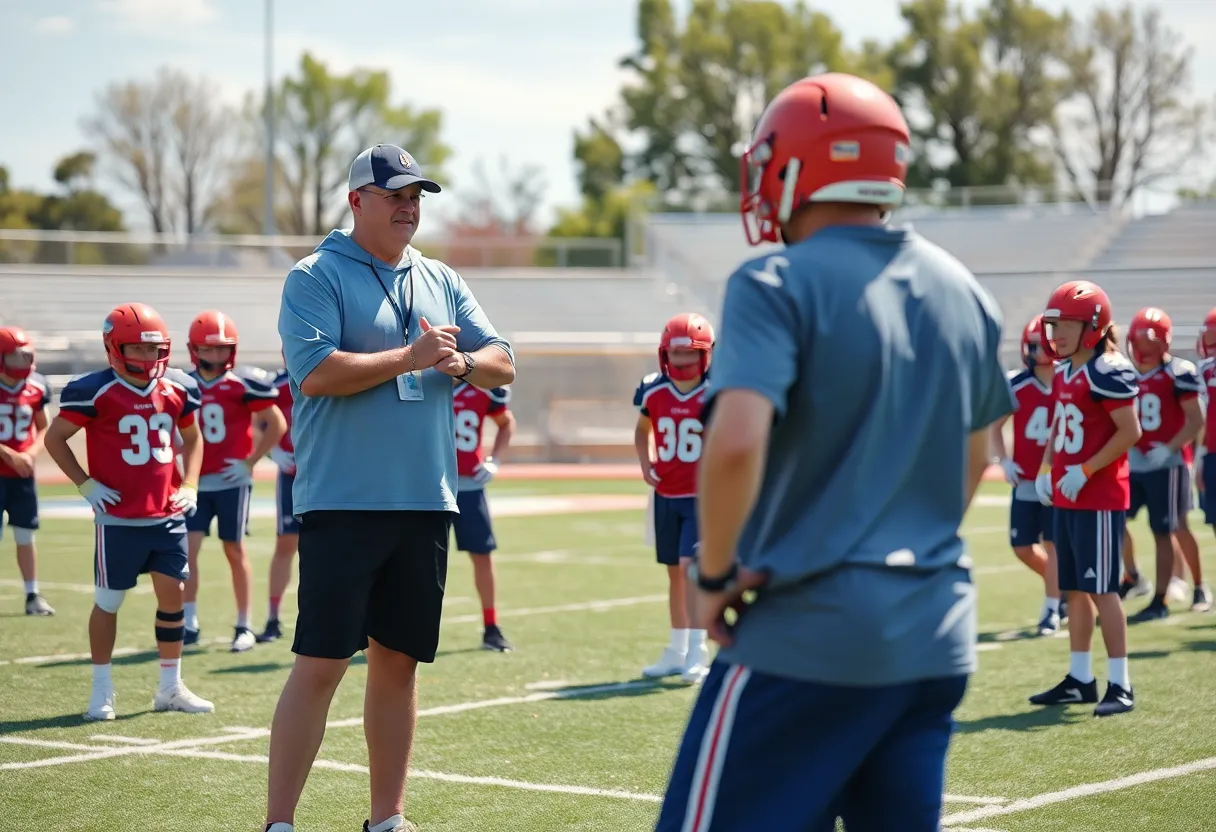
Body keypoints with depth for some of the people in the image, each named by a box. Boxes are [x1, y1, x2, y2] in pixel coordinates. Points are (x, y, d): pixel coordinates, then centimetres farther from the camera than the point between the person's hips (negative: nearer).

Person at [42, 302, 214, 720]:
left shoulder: (177, 389, 5)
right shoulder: (95, 391, -10)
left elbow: (192, 438, 21)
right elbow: (55, 438, -2)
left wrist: (189, 486, 9)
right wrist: (85, 484, -8)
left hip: (168, 514, 5)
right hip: (119, 518, -4)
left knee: (172, 594, 5)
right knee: (108, 602, 3)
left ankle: (171, 688, 17)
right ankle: (101, 691, 15)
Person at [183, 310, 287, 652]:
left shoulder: (244, 382, -7)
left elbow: (277, 424, -2)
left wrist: (250, 461, -6)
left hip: (232, 479, -3)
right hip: (197, 481, 3)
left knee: (235, 551, 4)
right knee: (187, 548, -5)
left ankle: (244, 626, 13)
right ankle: (189, 623, 1)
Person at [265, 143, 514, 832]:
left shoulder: (442, 283, 15)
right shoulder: (316, 279, -3)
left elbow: (502, 364, 13)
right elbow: (316, 373, -17)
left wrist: (460, 362, -9)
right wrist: (412, 357, -14)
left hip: (426, 503, 6)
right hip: (343, 503, -6)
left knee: (398, 661, 11)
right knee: (321, 664, -9)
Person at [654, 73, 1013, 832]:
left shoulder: (781, 286, -11)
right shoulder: (965, 294, 11)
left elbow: (736, 443, -24)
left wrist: (714, 574, -10)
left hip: (812, 634, -7)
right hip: (937, 634, 7)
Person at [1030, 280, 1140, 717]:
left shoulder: (1108, 371, -15)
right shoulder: (1064, 373, 12)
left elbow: (1130, 432, -18)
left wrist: (1085, 471, -19)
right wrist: (1045, 469, 6)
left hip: (1099, 498, -9)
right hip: (1066, 498, 9)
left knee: (1100, 589, -7)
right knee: (1075, 588, 12)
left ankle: (1120, 684, -1)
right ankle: (1079, 679, 20)